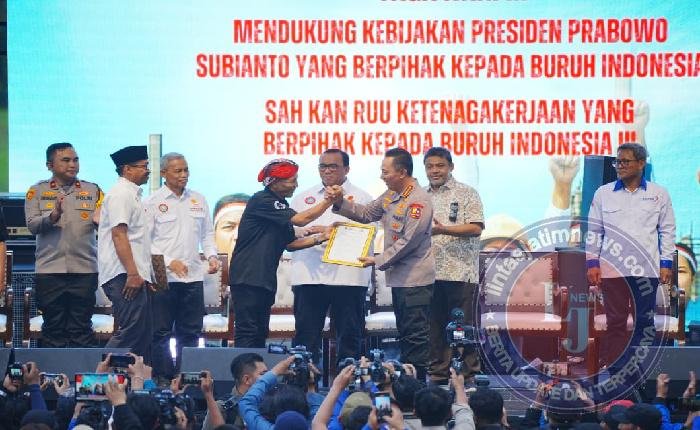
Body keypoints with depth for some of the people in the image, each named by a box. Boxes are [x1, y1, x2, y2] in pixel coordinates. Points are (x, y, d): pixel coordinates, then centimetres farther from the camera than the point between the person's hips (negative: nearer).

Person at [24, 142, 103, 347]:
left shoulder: (93, 191, 10)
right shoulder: (38, 191, 7)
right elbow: (32, 225, -4)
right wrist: (53, 217, -22)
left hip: (84, 269, 1)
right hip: (50, 270, -1)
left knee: (82, 329, 2)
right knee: (53, 328, 3)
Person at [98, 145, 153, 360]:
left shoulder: (132, 195, 22)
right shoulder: (120, 195, -9)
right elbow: (119, 234, -18)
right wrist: (132, 274, -23)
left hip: (136, 276, 11)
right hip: (124, 276, -11)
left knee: (143, 335, 9)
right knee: (131, 331, -17)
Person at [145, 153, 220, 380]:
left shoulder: (198, 200, 13)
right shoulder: (153, 202, -2)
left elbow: (207, 233, 20)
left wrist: (211, 256, 2)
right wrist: (169, 262, -15)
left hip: (193, 276, 5)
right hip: (164, 276, -5)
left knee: (190, 332, 7)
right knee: (161, 333, -2)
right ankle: (162, 378, 1)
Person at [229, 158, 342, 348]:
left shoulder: (281, 206, 16)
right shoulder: (262, 201, -13)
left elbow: (290, 243, 16)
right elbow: (300, 219, -17)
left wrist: (321, 237, 4)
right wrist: (328, 201, -12)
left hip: (265, 280, 10)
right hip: (247, 277, -9)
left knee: (261, 333, 9)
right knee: (247, 333, -11)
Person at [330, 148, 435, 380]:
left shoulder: (418, 200, -18)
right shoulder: (391, 195, 12)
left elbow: (408, 241, -20)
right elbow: (366, 213, 18)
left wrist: (378, 261, -15)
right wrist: (340, 203, 3)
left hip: (416, 279, -10)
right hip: (399, 277, 10)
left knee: (415, 334, -8)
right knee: (404, 332, 14)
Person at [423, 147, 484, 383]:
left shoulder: (466, 194, 2)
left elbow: (475, 228, -9)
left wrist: (443, 230, -19)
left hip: (460, 272, -5)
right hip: (428, 273, 5)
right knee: (434, 327, 7)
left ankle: (468, 374, -2)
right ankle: (439, 373, 13)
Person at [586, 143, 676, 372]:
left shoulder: (658, 194, 6)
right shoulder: (603, 193, 7)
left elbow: (667, 231, 8)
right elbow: (594, 230, 9)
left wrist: (666, 263, 2)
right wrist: (592, 263, 2)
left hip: (647, 268, 0)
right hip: (612, 268, 0)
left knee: (644, 321, 3)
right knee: (615, 321, 1)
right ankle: (615, 372, 4)